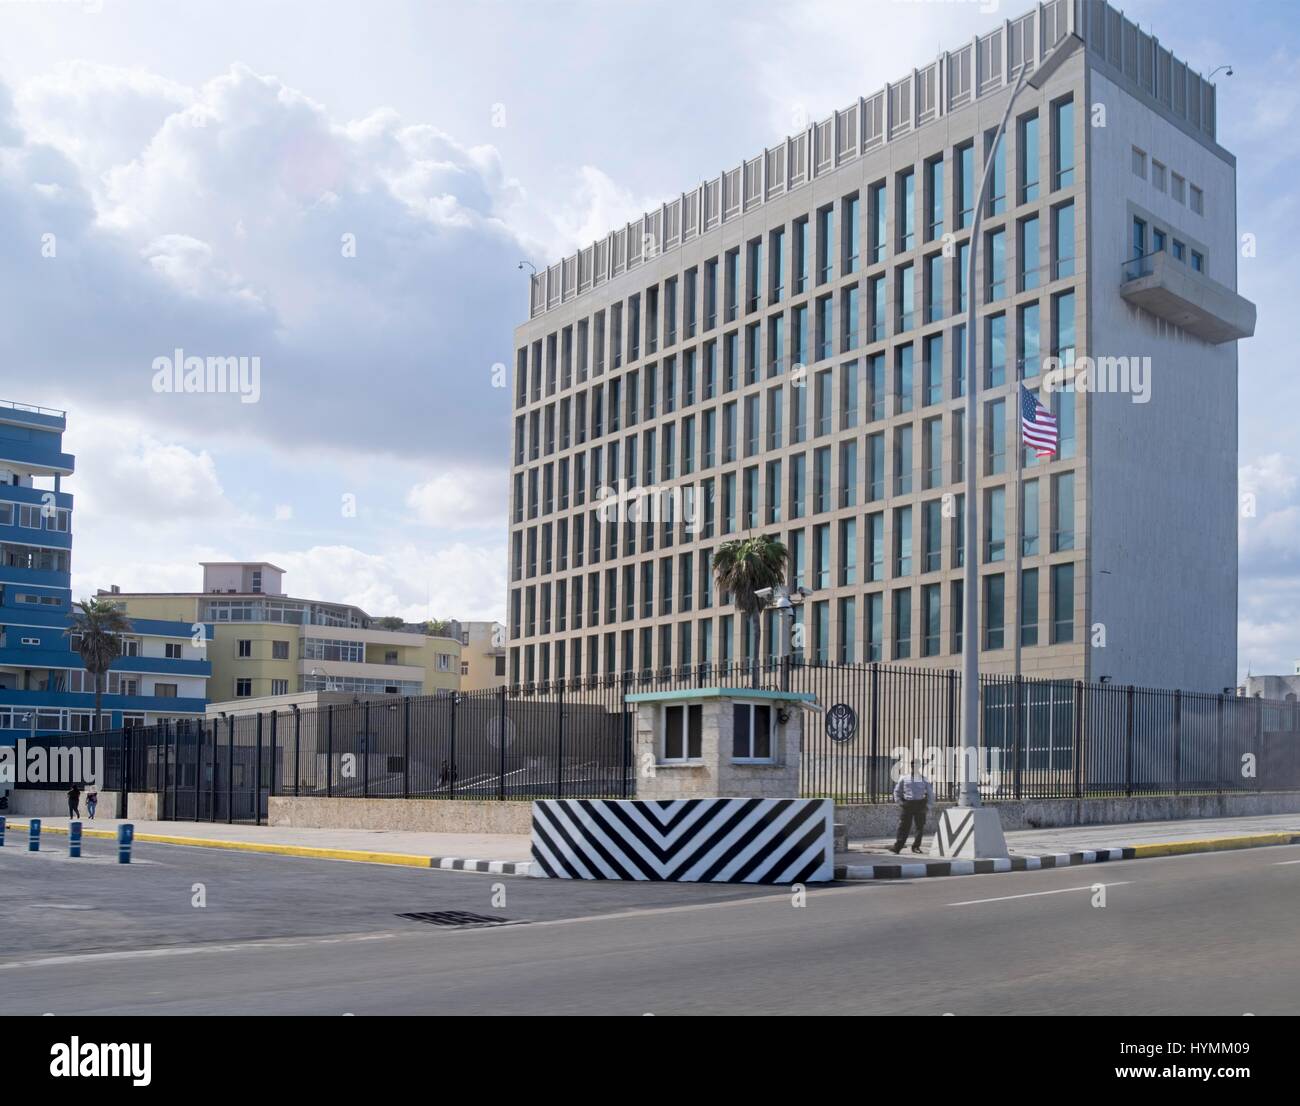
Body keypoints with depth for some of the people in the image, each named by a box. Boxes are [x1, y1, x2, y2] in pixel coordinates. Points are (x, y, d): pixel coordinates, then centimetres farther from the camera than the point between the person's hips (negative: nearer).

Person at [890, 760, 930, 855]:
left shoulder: (924, 780, 8)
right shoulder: (904, 778, 7)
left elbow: (929, 793, 15)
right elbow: (897, 791, 13)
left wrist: (928, 803, 3)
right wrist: (898, 801, -2)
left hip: (920, 804, 1)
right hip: (907, 804, -1)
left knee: (920, 827, 4)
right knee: (903, 827, -5)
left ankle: (916, 847, 17)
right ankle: (897, 848, -7)